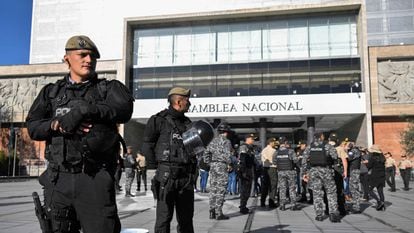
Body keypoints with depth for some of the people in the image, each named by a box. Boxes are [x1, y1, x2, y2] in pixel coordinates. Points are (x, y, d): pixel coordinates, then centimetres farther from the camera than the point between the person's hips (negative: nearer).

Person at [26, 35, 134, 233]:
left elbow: (124, 109, -13)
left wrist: (83, 109, -20)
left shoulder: (108, 88, 8)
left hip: (95, 180, -2)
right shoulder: (51, 92, 16)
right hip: (58, 180, 3)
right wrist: (57, 124, -12)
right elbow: (33, 127, 8)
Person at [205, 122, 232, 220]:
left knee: (213, 189, 11)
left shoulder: (213, 140, 11)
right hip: (222, 165, -6)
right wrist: (230, 163, 1)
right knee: (221, 190, -2)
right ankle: (219, 213, 0)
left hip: (212, 165, 7)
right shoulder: (226, 141, -8)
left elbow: (206, 153, 11)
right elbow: (227, 155, -16)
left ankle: (212, 212, 15)